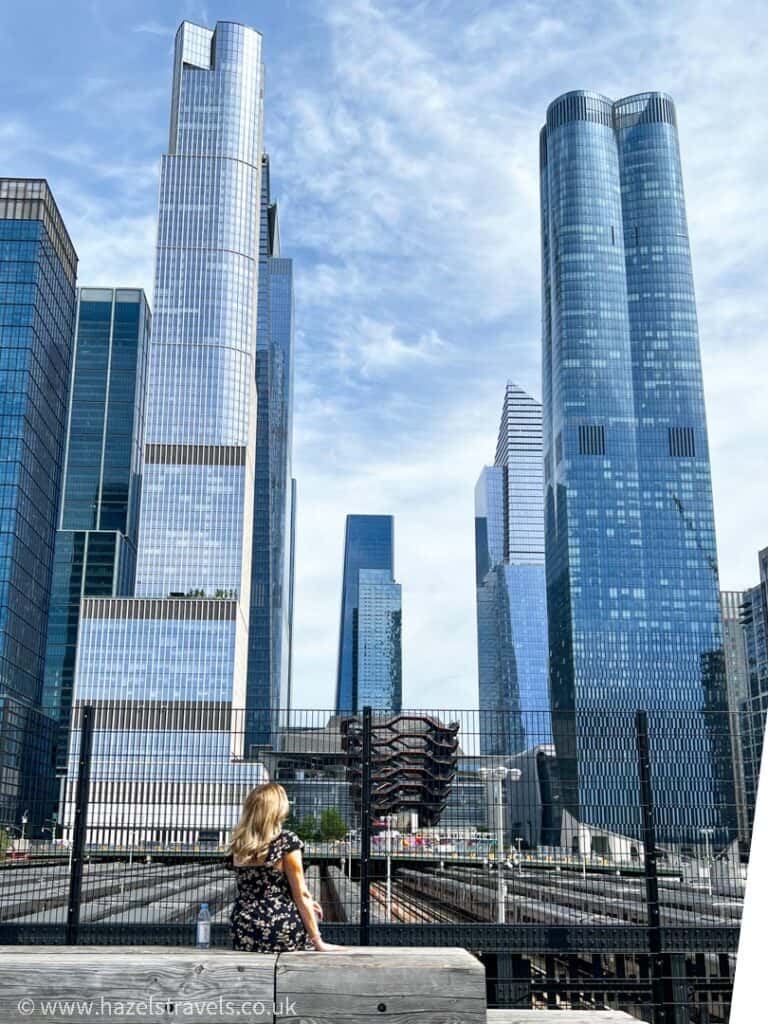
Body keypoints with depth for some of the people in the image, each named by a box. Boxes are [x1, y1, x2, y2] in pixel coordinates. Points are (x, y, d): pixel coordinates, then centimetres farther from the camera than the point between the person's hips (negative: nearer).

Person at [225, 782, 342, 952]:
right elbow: (301, 895, -8)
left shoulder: (237, 845, 6)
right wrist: (318, 942, -2)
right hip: (280, 933, -5)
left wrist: (306, 904, 21)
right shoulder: (287, 841, -10)